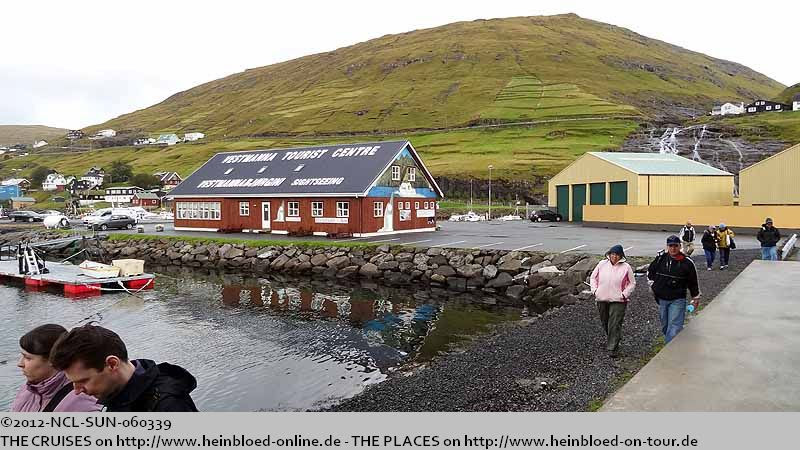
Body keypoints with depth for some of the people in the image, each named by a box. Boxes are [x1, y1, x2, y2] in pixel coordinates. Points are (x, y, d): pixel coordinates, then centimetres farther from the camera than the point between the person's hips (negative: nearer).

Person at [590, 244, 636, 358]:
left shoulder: (626, 267, -3)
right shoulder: (602, 264, 3)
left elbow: (632, 283, 5)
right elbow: (593, 277, 13)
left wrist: (624, 294, -6)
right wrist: (594, 290, 1)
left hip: (618, 301, -3)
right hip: (602, 299, 3)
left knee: (615, 325, -8)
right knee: (605, 323, 16)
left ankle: (612, 348, -3)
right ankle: (611, 340, 40)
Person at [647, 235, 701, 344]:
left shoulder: (687, 263, -7)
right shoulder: (660, 258, -1)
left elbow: (693, 282, 5)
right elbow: (650, 271, 19)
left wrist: (696, 298, 12)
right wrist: (653, 285, 13)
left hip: (677, 300, -4)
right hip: (661, 299, 4)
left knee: (674, 328, -12)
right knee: (665, 327, 16)